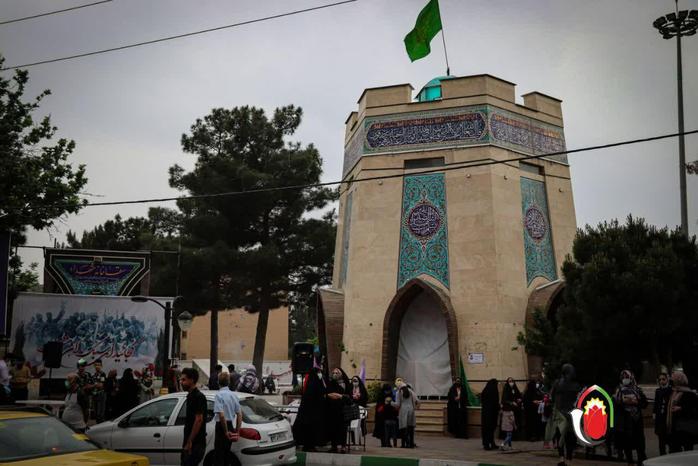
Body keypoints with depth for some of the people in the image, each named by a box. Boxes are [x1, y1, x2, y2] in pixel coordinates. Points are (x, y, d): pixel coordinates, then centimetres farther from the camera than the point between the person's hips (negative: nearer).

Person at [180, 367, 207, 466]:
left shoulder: (198, 397, -15)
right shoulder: (190, 396, 15)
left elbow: (199, 420, -20)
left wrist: (189, 442, -21)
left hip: (195, 444, -10)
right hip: (190, 444, 10)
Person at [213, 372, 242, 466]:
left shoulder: (219, 395, -14)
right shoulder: (233, 395, 7)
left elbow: (221, 415, -23)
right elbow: (239, 414, 9)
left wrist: (226, 432, -14)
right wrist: (237, 431, 13)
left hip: (222, 426, -7)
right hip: (231, 426, 7)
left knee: (219, 455, -3)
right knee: (226, 454, 17)